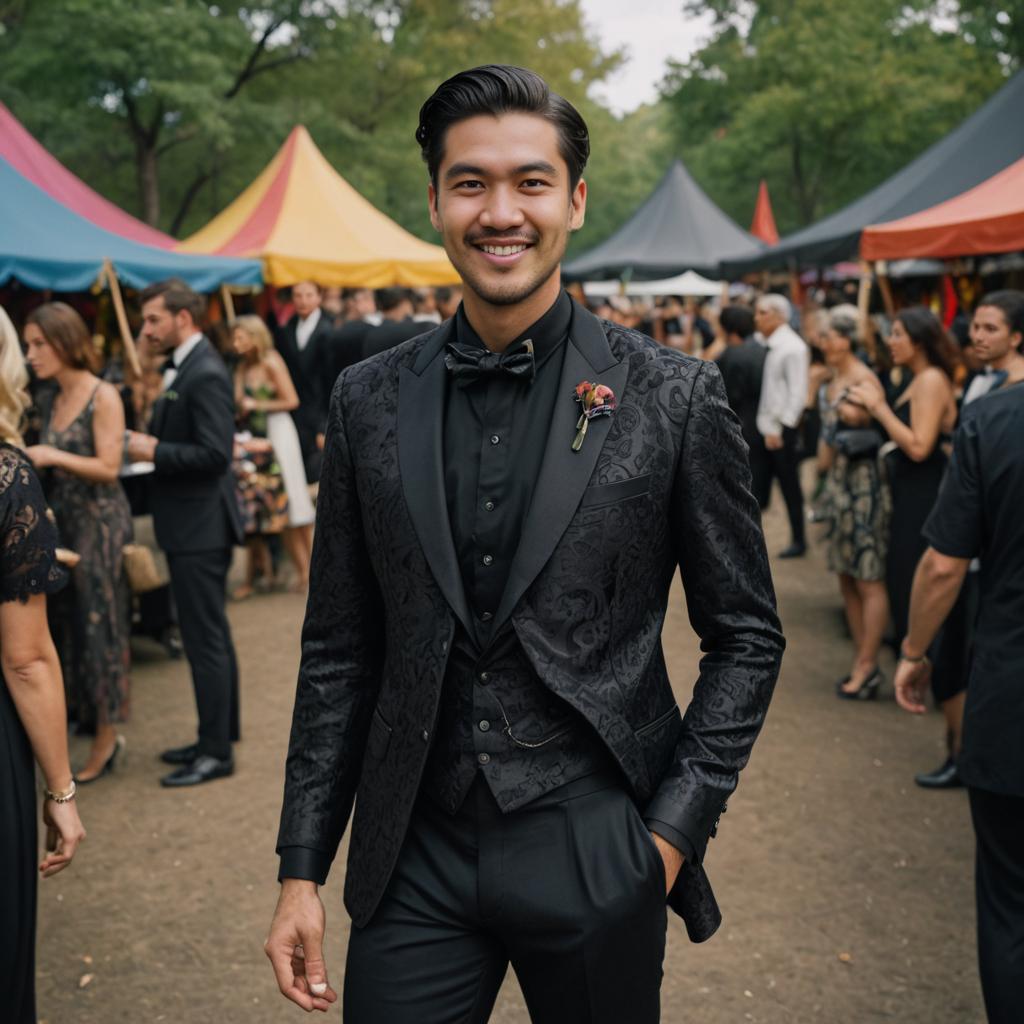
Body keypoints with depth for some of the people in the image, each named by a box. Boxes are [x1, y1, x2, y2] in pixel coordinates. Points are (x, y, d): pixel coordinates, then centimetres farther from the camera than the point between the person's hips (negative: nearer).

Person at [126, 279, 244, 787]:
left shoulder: (205, 374, -18)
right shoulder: (183, 368, 12)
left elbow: (215, 454, -24)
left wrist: (154, 451, -18)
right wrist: (147, 439, 2)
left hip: (200, 526, -10)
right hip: (191, 524, 10)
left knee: (205, 640, -2)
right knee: (210, 636, 18)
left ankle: (216, 751, 7)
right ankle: (219, 733, 29)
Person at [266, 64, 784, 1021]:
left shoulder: (673, 397, -6)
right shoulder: (368, 400, 1)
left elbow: (745, 636, 0)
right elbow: (338, 651, 5)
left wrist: (676, 826, -7)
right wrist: (301, 868, 4)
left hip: (597, 860, -1)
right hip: (414, 861, 2)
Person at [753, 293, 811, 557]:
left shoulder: (793, 347, -13)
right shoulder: (766, 345, 9)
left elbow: (797, 393, -16)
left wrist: (780, 428, -17)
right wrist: (764, 426, 7)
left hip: (782, 431, -7)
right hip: (764, 430, 7)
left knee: (790, 487, 5)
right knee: (757, 488, 8)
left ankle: (798, 541, 18)